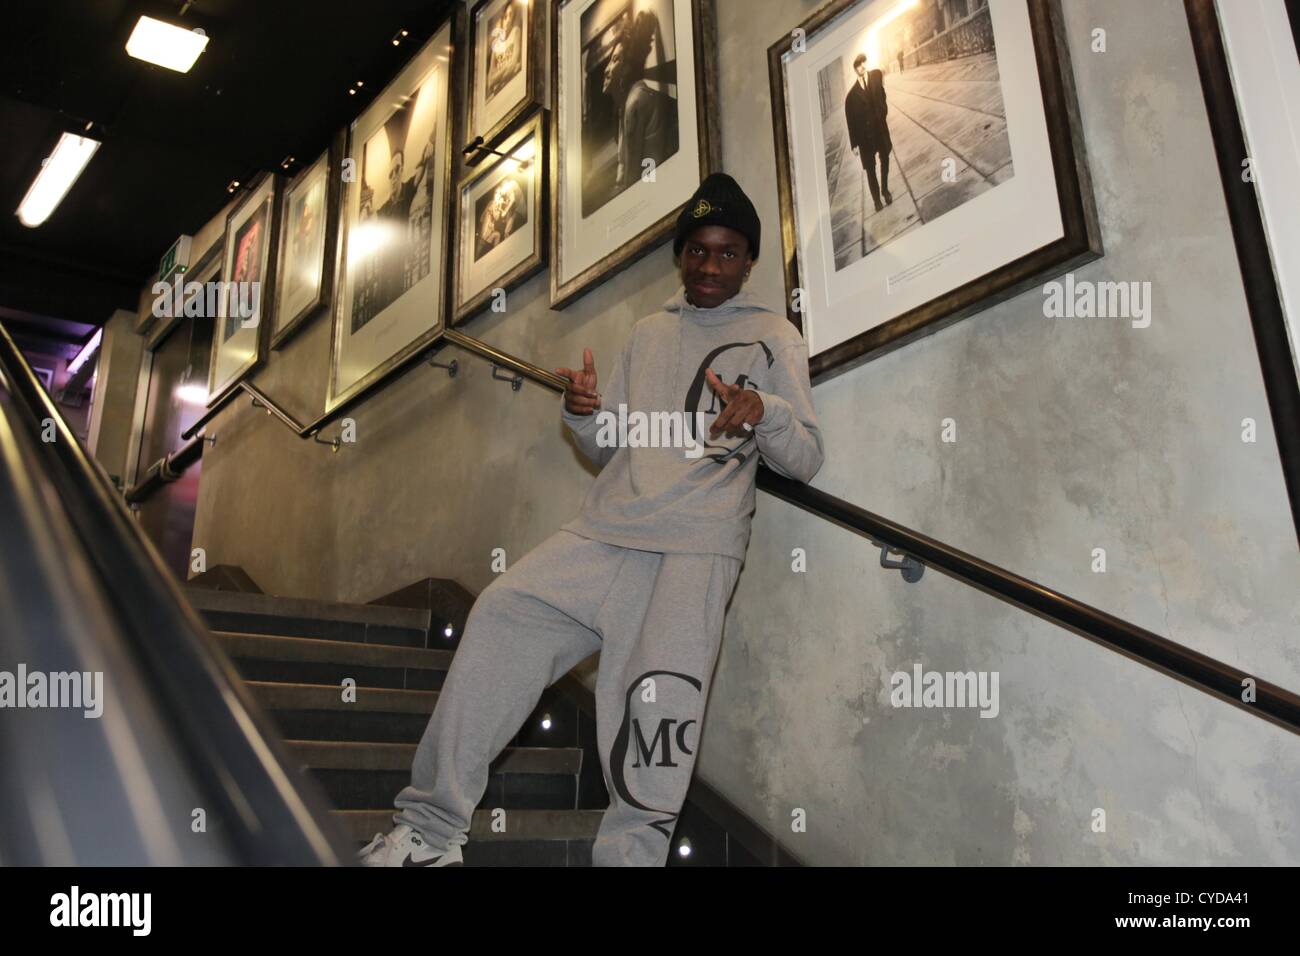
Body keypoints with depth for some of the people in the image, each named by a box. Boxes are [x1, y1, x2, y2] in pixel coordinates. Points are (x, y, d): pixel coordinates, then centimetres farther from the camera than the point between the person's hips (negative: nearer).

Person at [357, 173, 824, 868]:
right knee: (503, 615, -12)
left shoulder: (774, 336, 10)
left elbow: (804, 461, 3)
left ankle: (630, 855, -5)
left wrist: (764, 412, -17)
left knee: (660, 696, -22)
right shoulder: (648, 332, 23)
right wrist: (585, 412, 1)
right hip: (605, 530, 4)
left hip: (697, 547, -4)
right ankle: (431, 828, -5)